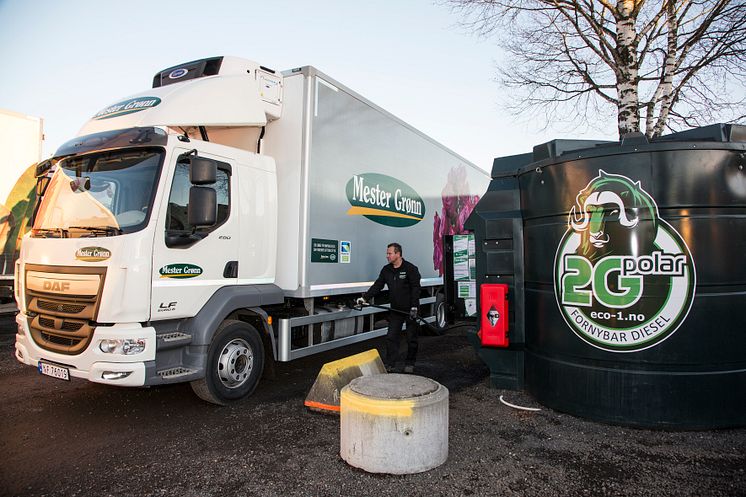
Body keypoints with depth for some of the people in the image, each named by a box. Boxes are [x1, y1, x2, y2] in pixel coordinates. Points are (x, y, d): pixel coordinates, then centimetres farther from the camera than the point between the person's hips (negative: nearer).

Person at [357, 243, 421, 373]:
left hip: (410, 310, -5)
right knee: (391, 337, 3)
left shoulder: (411, 268, -11)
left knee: (411, 338, 6)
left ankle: (409, 364, 21)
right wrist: (365, 298, -7)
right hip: (395, 310, 5)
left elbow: (415, 289, -15)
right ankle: (390, 364, 10)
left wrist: (414, 307, -21)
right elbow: (377, 285, 4)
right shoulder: (386, 270, 6)